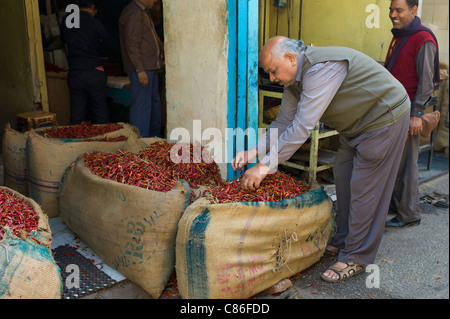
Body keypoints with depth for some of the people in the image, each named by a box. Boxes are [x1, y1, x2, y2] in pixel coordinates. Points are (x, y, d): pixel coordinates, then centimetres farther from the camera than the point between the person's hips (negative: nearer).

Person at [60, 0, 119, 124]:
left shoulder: (65, 21, 5)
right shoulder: (94, 22, -6)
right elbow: (111, 41, 2)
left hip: (74, 74, 3)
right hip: (94, 72, -3)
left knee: (77, 113, 8)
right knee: (100, 111, 6)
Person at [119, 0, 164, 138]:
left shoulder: (144, 12, 18)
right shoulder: (134, 14, -15)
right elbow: (132, 45, -21)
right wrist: (140, 70, -24)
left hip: (150, 67, 11)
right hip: (141, 69, -11)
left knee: (154, 102, 18)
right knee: (142, 105, -8)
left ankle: (155, 136, 29)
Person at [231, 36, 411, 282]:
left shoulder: (321, 68, -32)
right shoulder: (294, 79, 0)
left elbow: (303, 126, -37)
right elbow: (283, 124, 1)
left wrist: (266, 165, -36)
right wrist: (253, 152, -12)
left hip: (384, 118, -10)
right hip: (355, 125, 10)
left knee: (364, 189, -6)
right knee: (343, 178, 13)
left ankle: (357, 257, 6)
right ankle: (343, 240, 28)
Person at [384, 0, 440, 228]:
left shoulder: (423, 39, -12)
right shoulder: (398, 37, 17)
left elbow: (426, 80, -16)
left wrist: (416, 114, -19)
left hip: (408, 111, -9)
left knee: (406, 162, -3)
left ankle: (409, 215, 6)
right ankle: (394, 204, 25)